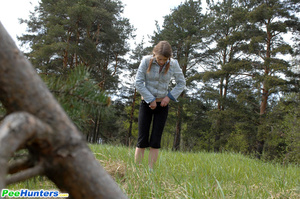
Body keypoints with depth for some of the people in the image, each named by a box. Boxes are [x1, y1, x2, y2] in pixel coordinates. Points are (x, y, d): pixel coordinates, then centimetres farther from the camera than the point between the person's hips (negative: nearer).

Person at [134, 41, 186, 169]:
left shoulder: (173, 64, -6)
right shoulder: (146, 61, -11)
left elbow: (181, 83, 5)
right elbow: (138, 83, -9)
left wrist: (169, 96, -8)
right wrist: (151, 99, -12)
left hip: (162, 105, 1)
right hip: (146, 104, -1)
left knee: (155, 142, 0)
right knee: (142, 140, -2)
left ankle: (150, 170, 7)